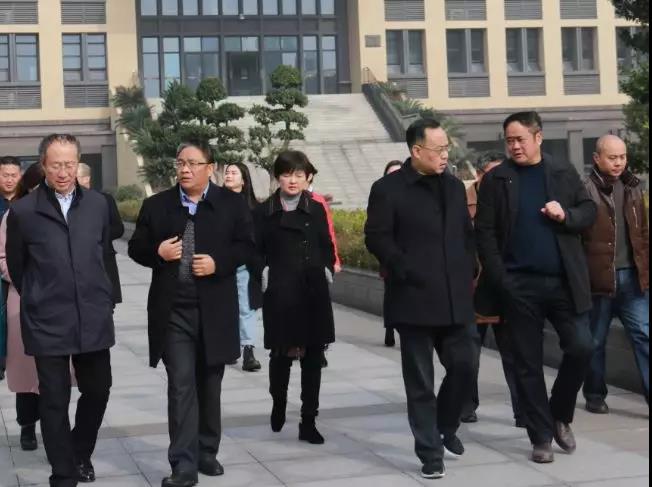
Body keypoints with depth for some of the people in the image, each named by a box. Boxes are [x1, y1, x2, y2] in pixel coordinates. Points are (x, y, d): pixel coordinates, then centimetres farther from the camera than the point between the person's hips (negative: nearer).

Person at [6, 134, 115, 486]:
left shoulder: (98, 205, 4)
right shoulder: (23, 211, -5)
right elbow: (16, 266, 6)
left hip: (93, 318, 3)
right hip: (47, 322, -3)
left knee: (98, 391, 11)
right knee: (54, 400, 3)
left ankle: (81, 454, 35)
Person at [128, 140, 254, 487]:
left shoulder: (232, 204, 3)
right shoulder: (156, 205, 5)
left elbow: (246, 245, 2)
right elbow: (136, 248, 9)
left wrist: (218, 262, -15)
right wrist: (157, 252, -13)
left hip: (214, 308, 1)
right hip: (173, 309, 0)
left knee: (209, 385, 12)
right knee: (181, 385, -6)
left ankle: (207, 453, 28)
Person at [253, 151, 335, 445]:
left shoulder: (316, 209, 9)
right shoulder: (264, 212, 2)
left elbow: (327, 247, 14)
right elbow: (256, 252, 4)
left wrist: (327, 270, 1)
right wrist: (264, 275, -9)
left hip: (314, 292, 2)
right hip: (280, 295, -2)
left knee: (312, 356, 2)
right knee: (282, 354, 1)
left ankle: (309, 421, 9)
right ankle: (278, 402, 31)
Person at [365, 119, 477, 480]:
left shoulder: (454, 186, 13)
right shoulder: (388, 189, -5)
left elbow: (467, 233, 18)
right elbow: (377, 238, -9)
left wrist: (467, 273, 7)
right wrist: (406, 272, -14)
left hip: (454, 298, 5)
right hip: (414, 298, -5)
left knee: (464, 366, 5)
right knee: (421, 381, 1)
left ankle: (445, 427, 31)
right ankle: (430, 453, 9)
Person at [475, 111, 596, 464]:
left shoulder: (564, 172, 7)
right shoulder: (496, 179, 1)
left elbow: (589, 211, 9)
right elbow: (485, 232, -2)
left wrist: (566, 216, -13)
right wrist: (499, 279, -10)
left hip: (564, 281, 1)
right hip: (519, 285, -1)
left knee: (581, 348, -3)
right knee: (528, 363, 3)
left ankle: (560, 416, 21)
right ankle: (541, 437, 14)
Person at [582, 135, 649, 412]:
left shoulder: (632, 187, 11)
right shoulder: (586, 190, -7)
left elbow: (643, 232, 16)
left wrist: (645, 269, 10)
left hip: (632, 277, 4)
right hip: (599, 278, -4)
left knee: (644, 335, -2)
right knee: (595, 341, 9)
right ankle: (595, 395, 23)